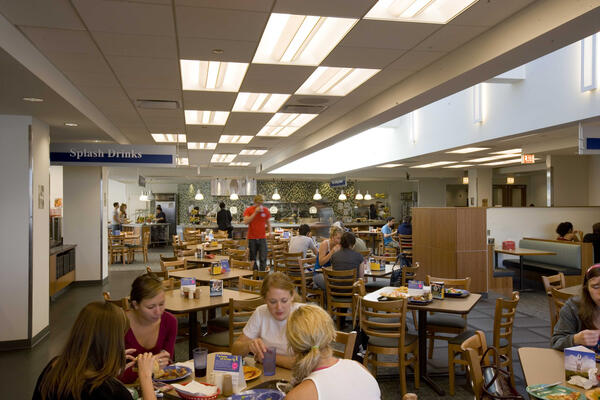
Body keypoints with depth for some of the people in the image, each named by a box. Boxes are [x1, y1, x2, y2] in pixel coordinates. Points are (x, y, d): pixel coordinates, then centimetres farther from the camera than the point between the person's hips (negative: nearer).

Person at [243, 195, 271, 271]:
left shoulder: (265, 210, 4)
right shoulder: (248, 210, -2)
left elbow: (268, 222, 15)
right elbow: (246, 222, -17)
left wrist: (270, 231, -4)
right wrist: (255, 212, -19)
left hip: (262, 238, 1)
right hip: (252, 238, -1)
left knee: (263, 259, -7)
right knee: (252, 259, 6)